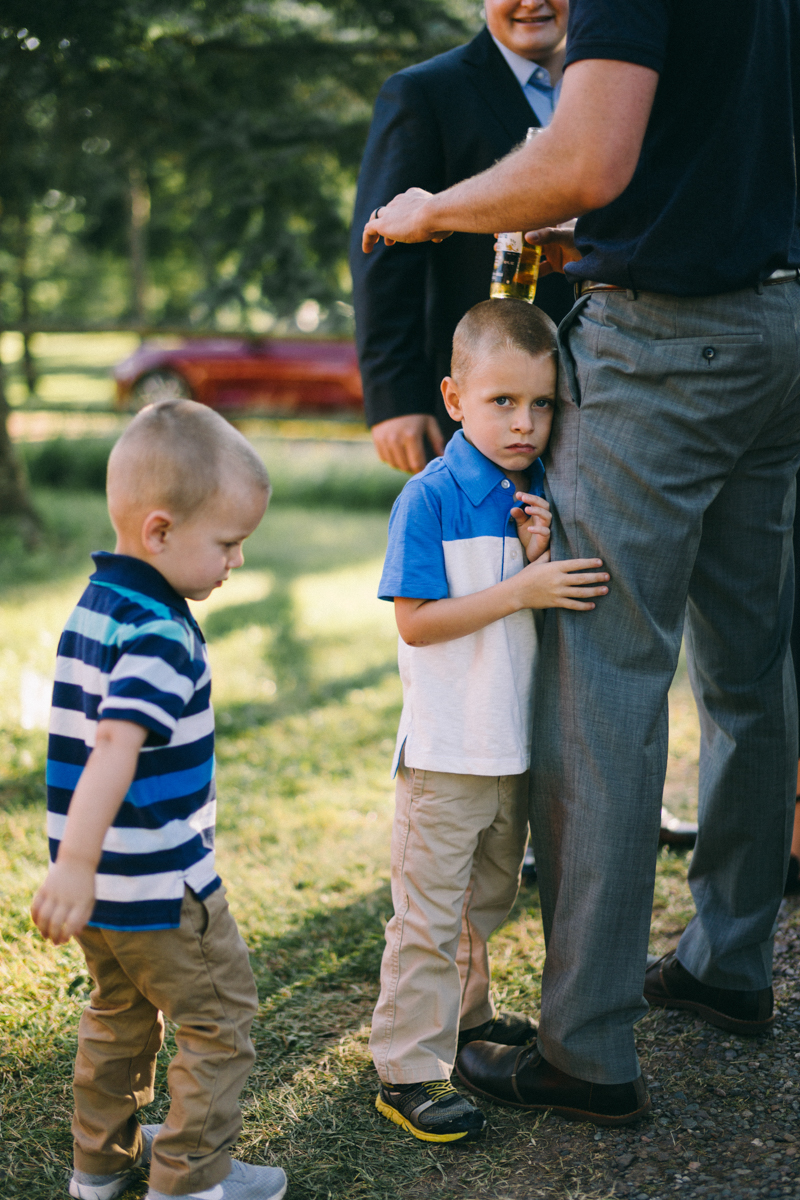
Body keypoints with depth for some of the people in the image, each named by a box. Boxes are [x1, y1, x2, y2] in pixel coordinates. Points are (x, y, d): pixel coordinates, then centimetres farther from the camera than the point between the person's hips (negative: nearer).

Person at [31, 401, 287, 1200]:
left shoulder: (93, 605, 7)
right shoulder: (159, 634, -24)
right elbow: (115, 747, -34)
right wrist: (75, 867, -40)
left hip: (101, 882, 9)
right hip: (160, 887, -9)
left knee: (119, 1015, 24)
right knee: (218, 1020, 8)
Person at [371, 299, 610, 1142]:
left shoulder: (541, 495, 4)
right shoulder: (429, 498, -15)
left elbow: (562, 613, 6)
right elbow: (415, 622, -19)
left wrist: (542, 555, -14)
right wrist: (521, 591, -25)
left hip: (515, 746, 7)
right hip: (445, 749, -7)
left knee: (487, 896, 23)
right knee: (430, 911, -1)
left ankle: (464, 1014, 43)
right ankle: (407, 1070, 10)